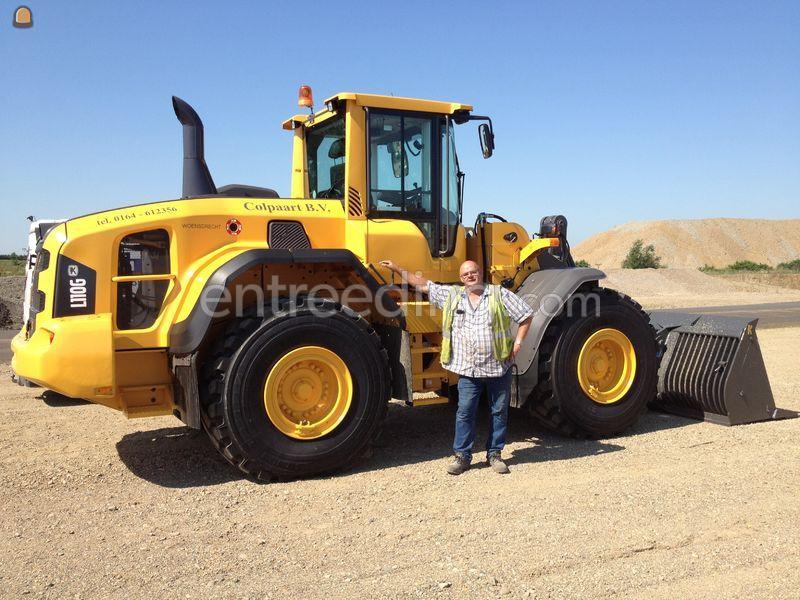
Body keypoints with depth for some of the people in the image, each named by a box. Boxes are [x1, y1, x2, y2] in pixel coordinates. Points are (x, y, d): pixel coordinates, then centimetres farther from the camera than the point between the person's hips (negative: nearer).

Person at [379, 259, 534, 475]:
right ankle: (462, 455, 11)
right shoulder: (451, 295, 8)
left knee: (499, 411, 7)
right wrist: (397, 269, 9)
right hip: (468, 368, 1)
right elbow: (423, 284, 11)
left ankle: (494, 453, 20)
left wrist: (518, 341, -5)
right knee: (465, 412, 0)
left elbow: (526, 315, 3)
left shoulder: (500, 294, 0)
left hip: (499, 366, -1)